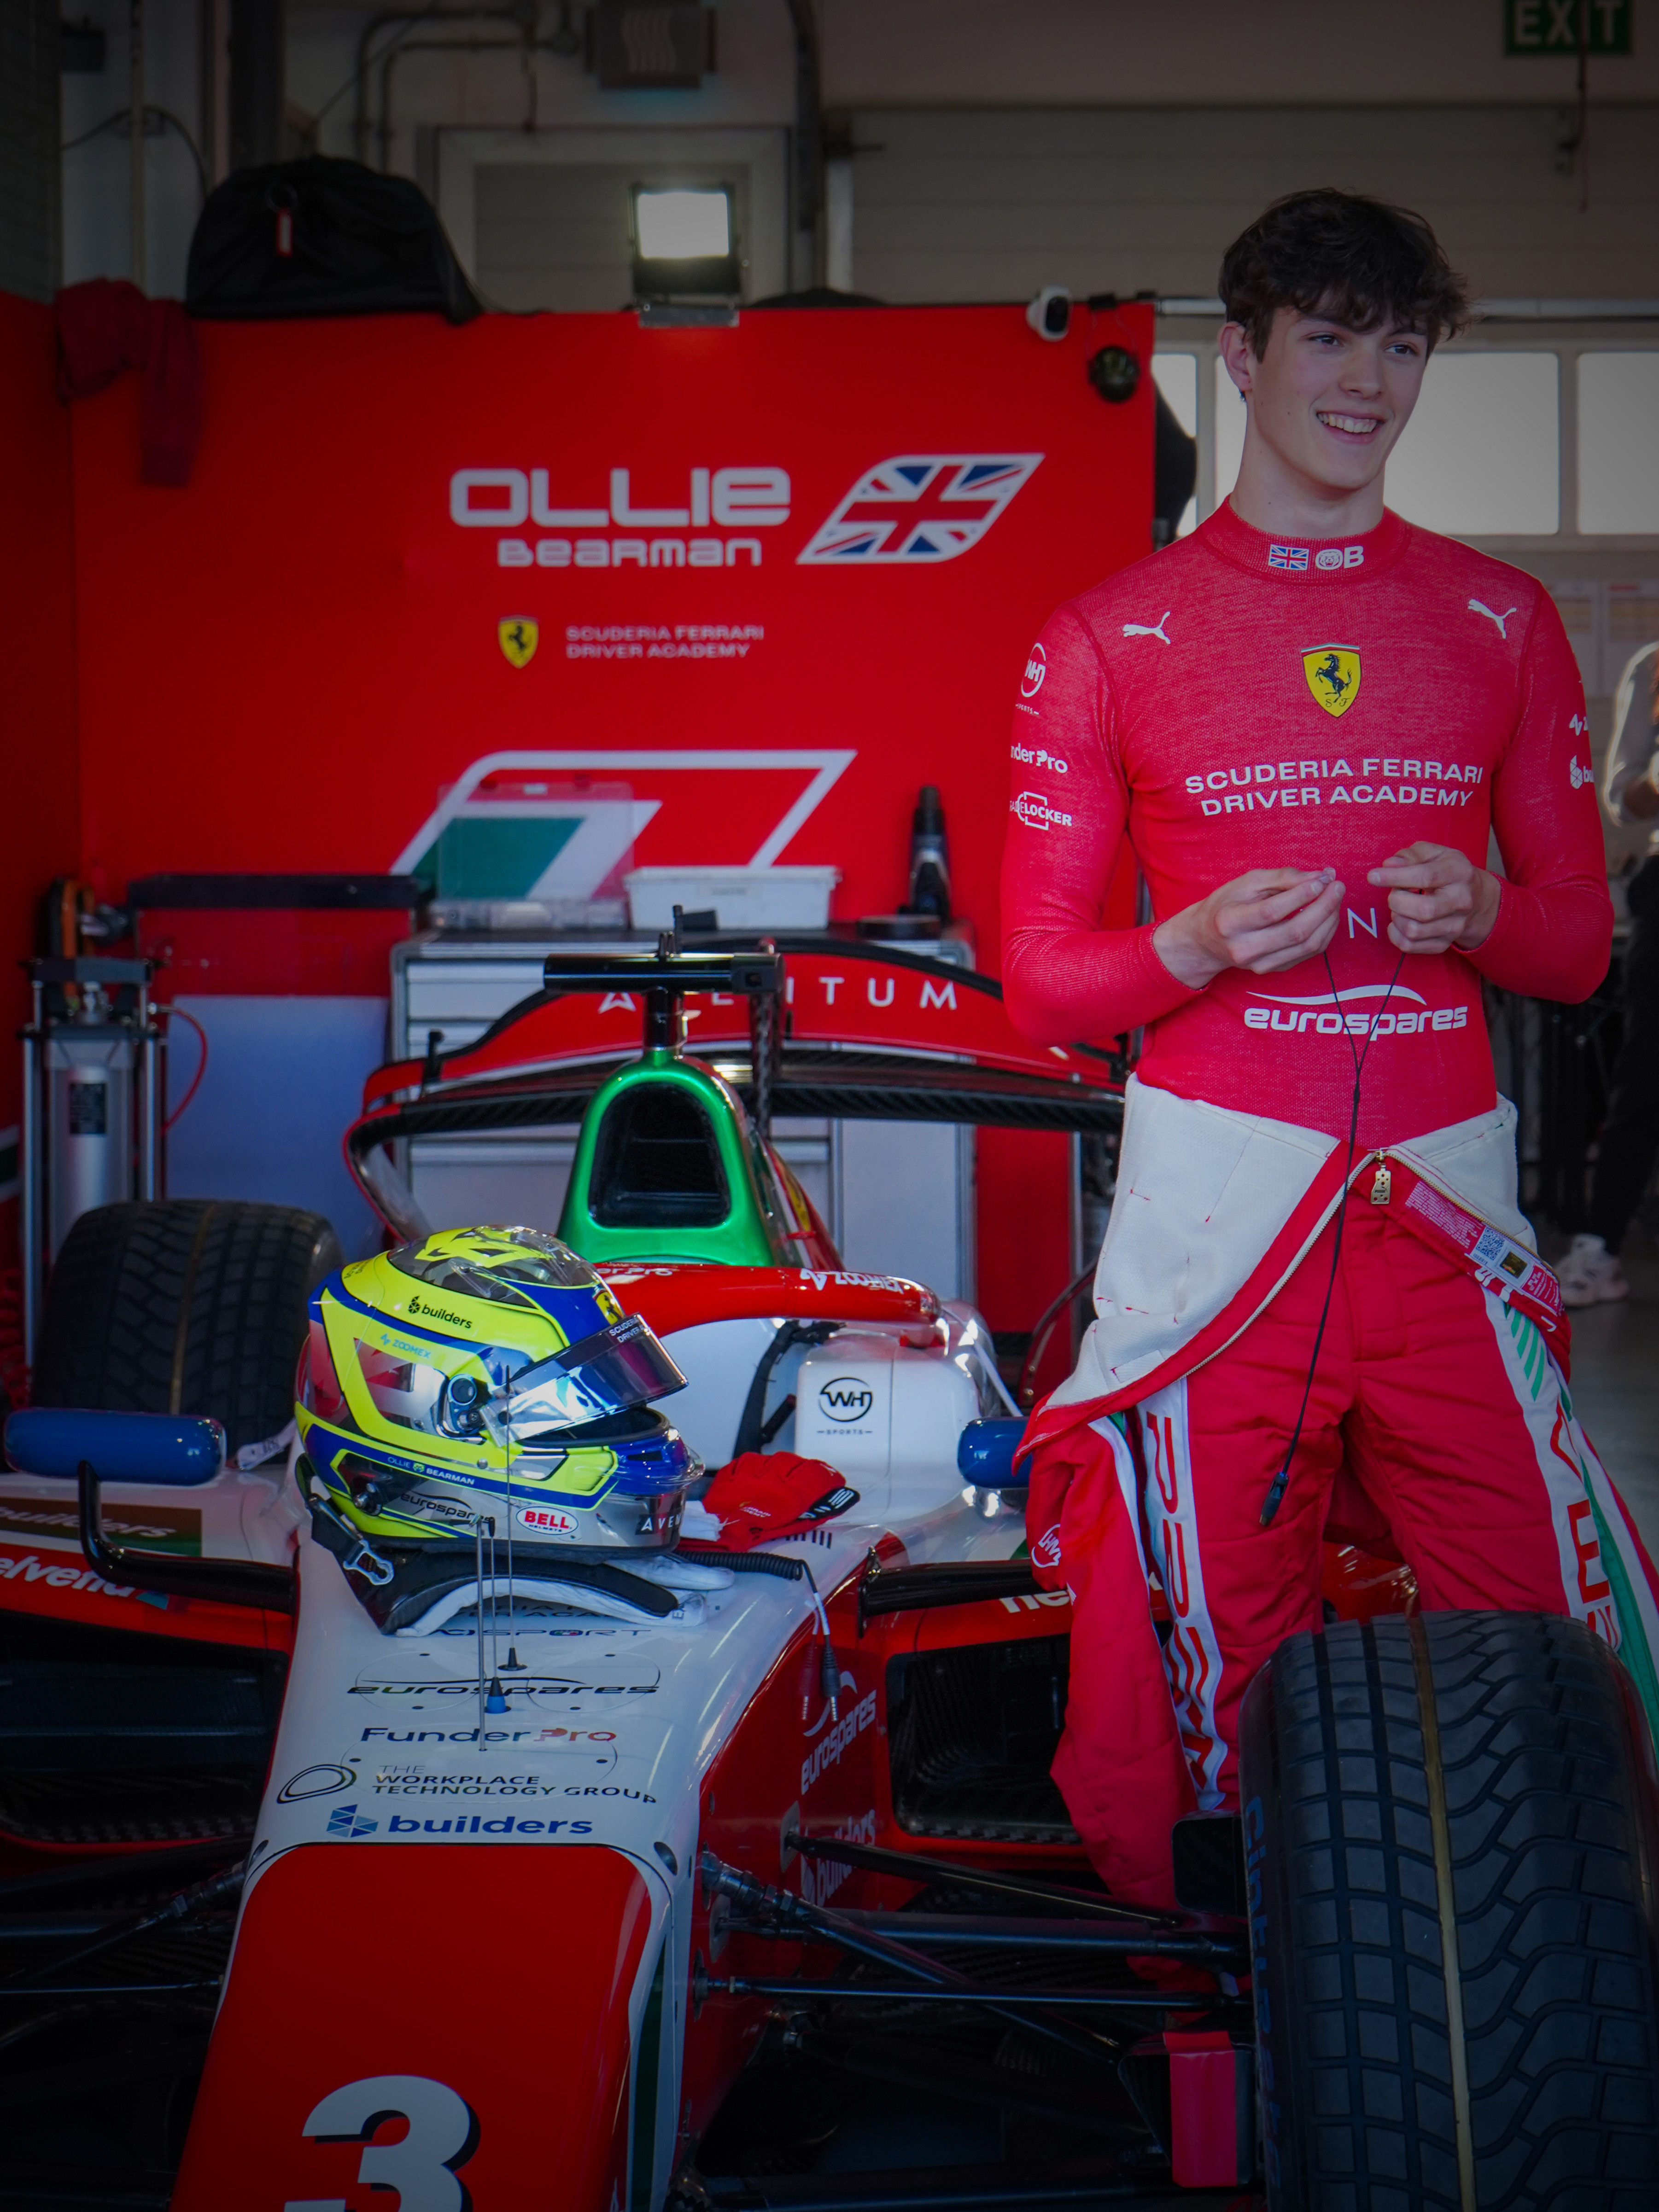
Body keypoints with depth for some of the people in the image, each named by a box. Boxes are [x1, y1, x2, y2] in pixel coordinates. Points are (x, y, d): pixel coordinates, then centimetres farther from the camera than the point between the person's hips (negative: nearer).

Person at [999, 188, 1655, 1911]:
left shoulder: (1506, 623, 14)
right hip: (1217, 1195, -1)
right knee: (1214, 1667, -4)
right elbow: (1038, 979, 6)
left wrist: (1483, 911, -6)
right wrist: (1203, 942, -14)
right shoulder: (1110, 640, 7)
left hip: (1447, 1192, 2)